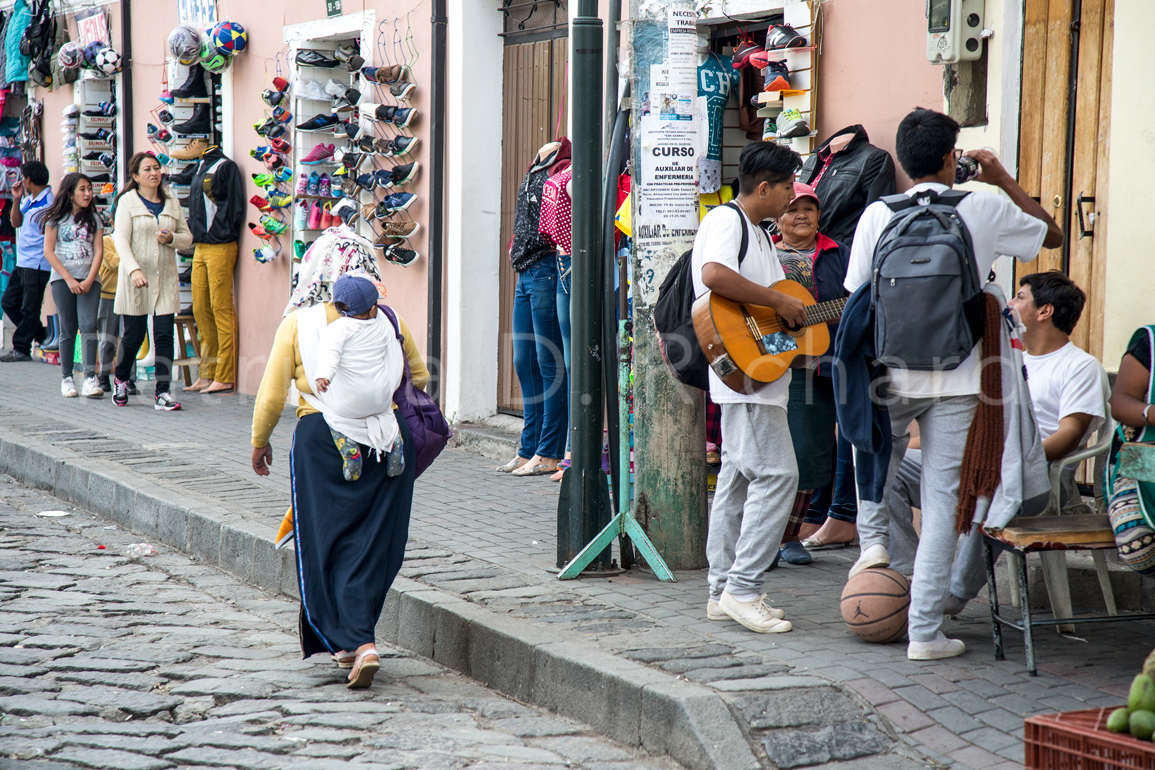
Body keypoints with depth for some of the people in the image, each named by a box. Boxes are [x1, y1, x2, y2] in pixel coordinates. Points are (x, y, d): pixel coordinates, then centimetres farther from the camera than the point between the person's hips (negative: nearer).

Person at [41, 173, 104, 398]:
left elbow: (98, 251, 5)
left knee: (88, 325, -14)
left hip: (89, 279, 1)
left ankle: (90, 378, -21)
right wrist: (69, 279, -9)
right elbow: (49, 251, -1)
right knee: (68, 329, 0)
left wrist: (89, 280, -9)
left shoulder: (94, 218, 10)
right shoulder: (56, 218, 4)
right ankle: (66, 377, 9)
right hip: (62, 279, -1)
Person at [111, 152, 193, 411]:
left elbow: (187, 236, 14)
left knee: (164, 335, -4)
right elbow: (121, 239, -11)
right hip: (136, 280, -3)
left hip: (165, 278, 3)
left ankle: (162, 393, -3)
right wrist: (134, 270, -25)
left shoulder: (172, 202, 12)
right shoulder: (127, 202, -1)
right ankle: (120, 380, 31)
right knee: (133, 334, 4)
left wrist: (171, 239, -9)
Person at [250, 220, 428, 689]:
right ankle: (354, 638, 12)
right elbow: (419, 377, 15)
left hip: (321, 439, -2)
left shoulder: (298, 323, -3)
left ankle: (354, 642, -7)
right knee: (372, 545, 10)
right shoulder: (388, 320, 3)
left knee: (325, 547, 5)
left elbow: (272, 395, -1)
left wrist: (260, 442, 14)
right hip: (387, 440, 2)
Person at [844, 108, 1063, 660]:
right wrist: (1003, 180, 19)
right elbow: (1052, 235, 16)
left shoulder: (878, 214, -4)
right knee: (942, 500, 3)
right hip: (956, 380, -1)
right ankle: (925, 631, 2)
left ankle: (872, 539, 20)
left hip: (889, 375, 1)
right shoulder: (984, 210, -2)